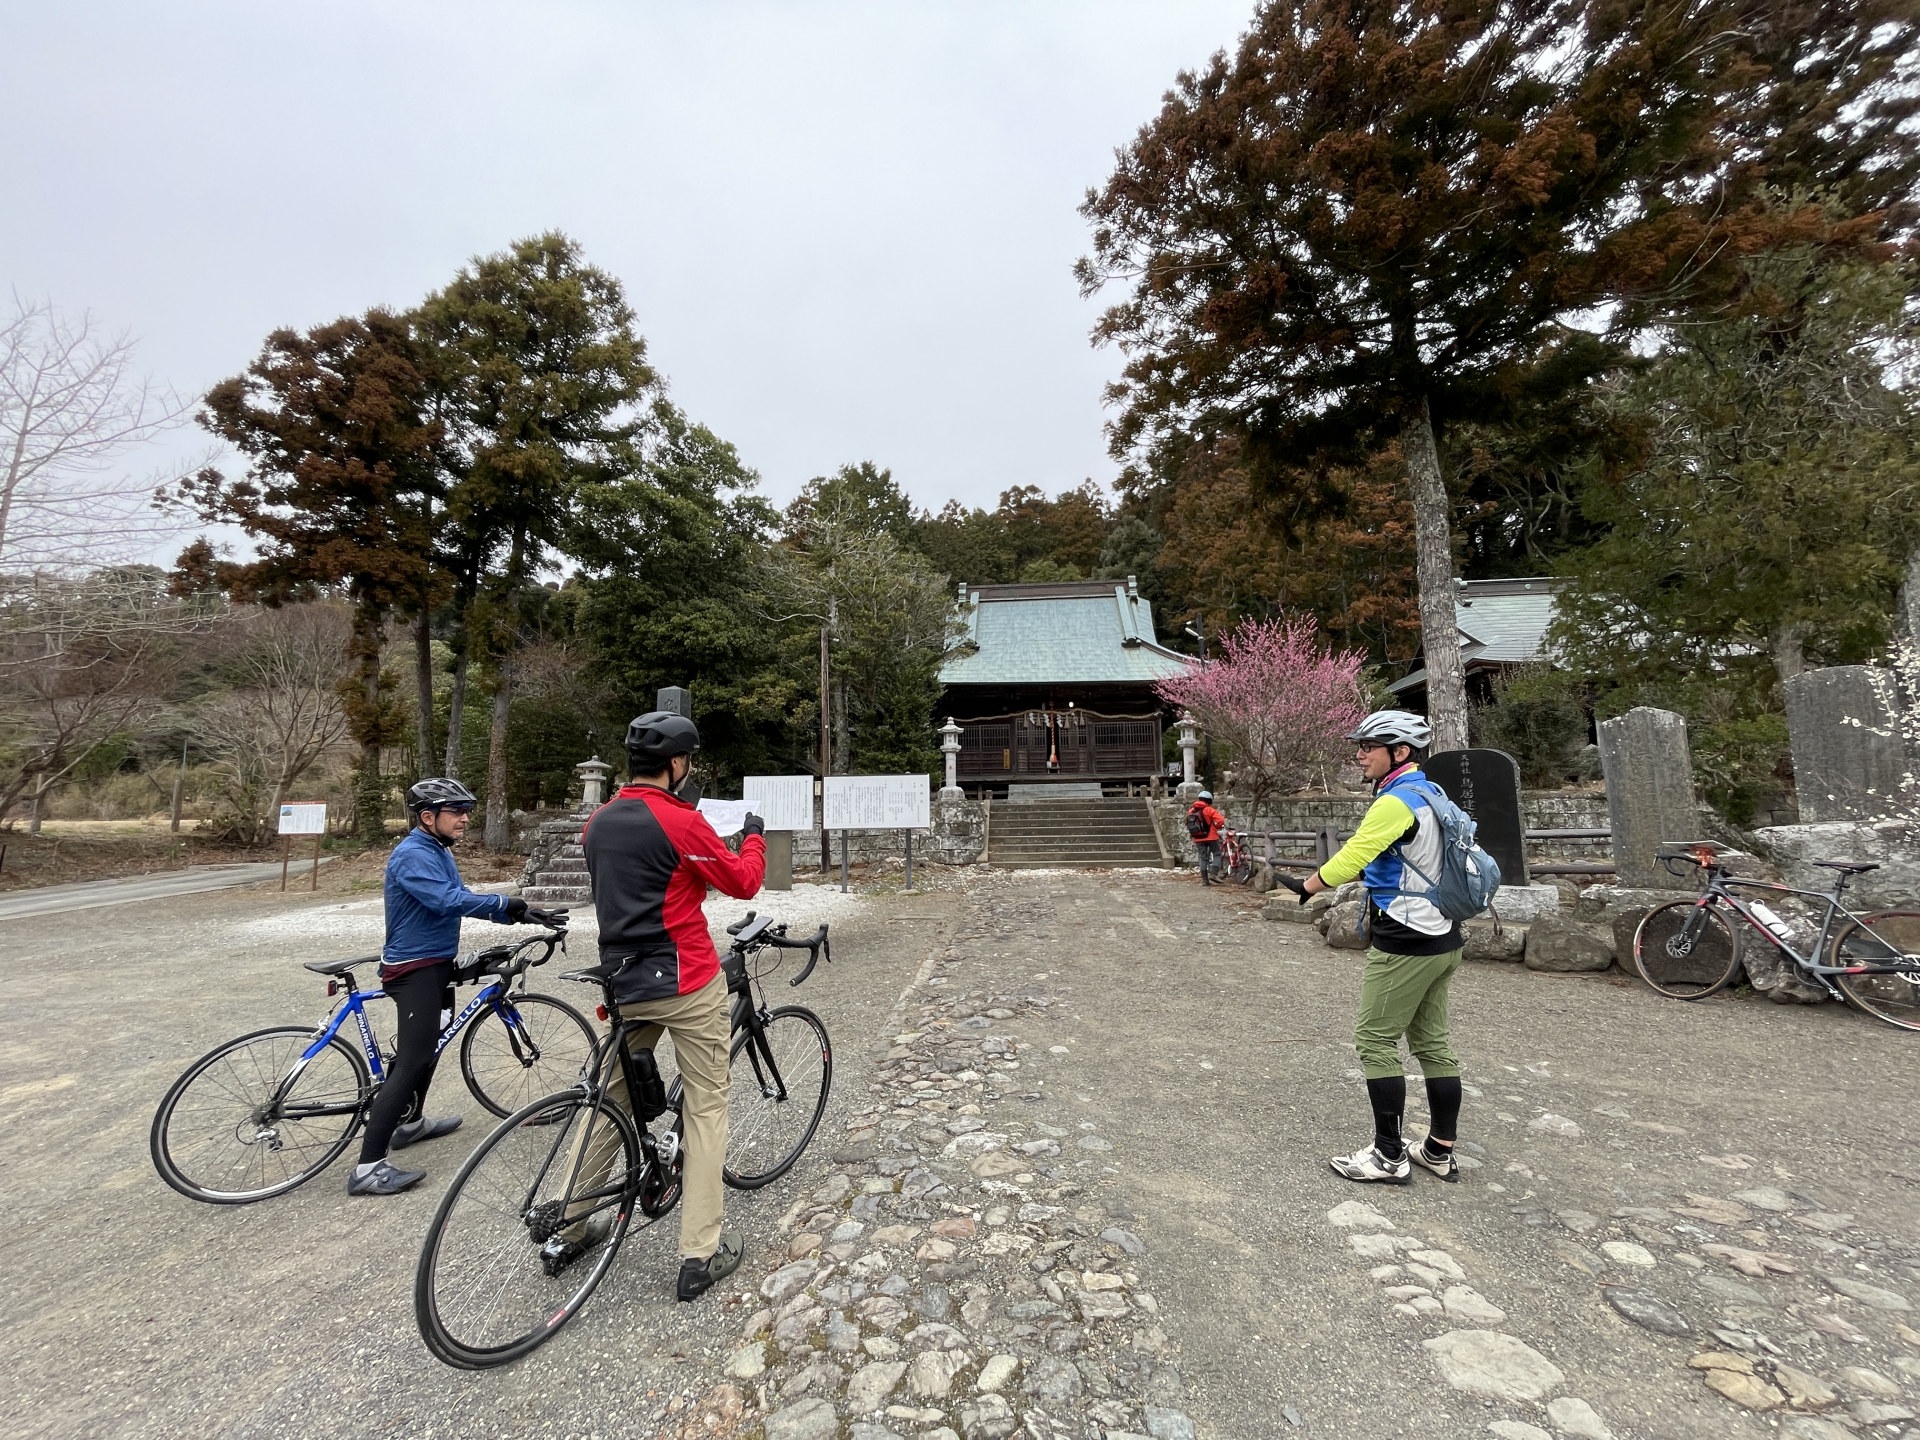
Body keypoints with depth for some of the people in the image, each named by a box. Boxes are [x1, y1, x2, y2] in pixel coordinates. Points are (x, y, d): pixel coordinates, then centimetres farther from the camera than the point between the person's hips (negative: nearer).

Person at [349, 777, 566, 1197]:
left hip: (434, 963, 11)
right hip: (415, 969, -11)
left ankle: (410, 1122, 42)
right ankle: (368, 1167, -8)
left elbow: (461, 899, 11)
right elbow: (447, 900, -35)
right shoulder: (412, 855, -21)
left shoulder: (439, 852, 11)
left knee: (426, 1046, 24)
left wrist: (522, 914, 1)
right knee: (413, 1060, -12)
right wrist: (504, 903, -30)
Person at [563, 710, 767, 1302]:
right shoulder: (681, 821, -17)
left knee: (609, 1103, 21)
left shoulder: (598, 822, 6)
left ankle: (566, 1233, 33)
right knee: (706, 1108, 5)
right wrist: (754, 834, 8)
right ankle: (700, 1254, 11)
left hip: (623, 982, 7)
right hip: (685, 982, -7)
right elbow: (744, 882, -8)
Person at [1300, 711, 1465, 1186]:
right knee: (1432, 1042, 16)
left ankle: (1389, 1157, 8)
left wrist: (1305, 887, -5)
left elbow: (1349, 860, -21)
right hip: (1442, 939, 10)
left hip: (1405, 945, -10)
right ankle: (1440, 1152, 26)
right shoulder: (1430, 795, 10)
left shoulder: (1396, 802, -19)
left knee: (1375, 1040, 0)